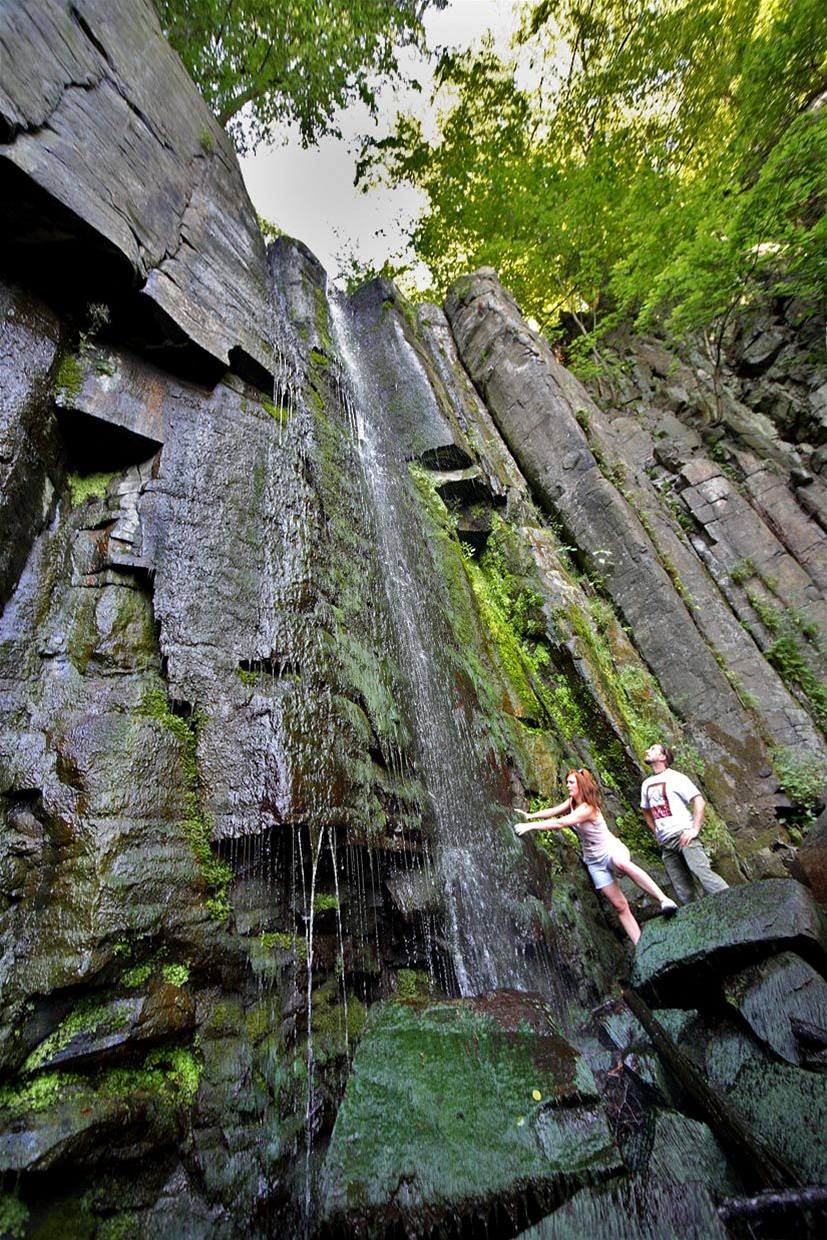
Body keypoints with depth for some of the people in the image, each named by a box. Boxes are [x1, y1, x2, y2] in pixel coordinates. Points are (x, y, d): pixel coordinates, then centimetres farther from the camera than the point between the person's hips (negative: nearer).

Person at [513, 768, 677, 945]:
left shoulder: (587, 808, -24)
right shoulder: (572, 802, 1)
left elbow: (559, 823, -31)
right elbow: (553, 811, 8)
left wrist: (530, 826, -31)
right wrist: (530, 816, -3)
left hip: (611, 849, -7)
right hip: (594, 861, 7)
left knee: (622, 863, -43)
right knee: (619, 906, -2)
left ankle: (663, 898, -39)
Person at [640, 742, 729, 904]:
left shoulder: (676, 777, -2)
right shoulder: (646, 784, 16)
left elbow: (699, 801, -9)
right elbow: (646, 811, 27)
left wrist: (694, 829, -17)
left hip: (683, 835, -6)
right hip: (666, 843, 6)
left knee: (701, 871, -23)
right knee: (683, 892, 3)